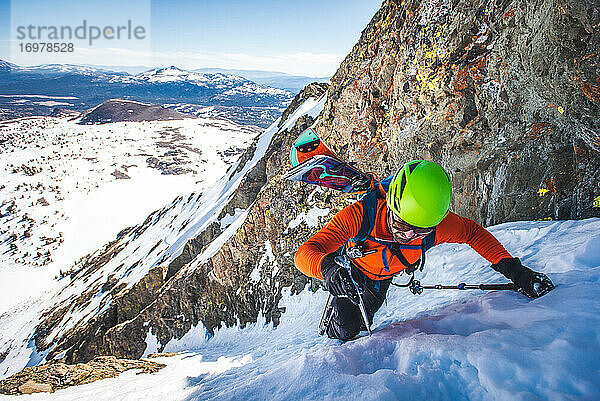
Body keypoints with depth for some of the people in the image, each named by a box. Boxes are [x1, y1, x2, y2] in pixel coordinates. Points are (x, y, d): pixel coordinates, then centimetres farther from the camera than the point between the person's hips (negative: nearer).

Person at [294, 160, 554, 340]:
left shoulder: (438, 225, -36)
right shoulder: (360, 215, -45)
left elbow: (473, 233, -13)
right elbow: (305, 253, -48)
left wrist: (513, 270, -20)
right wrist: (328, 267, -72)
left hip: (381, 280, 3)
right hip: (350, 270, -2)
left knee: (361, 322, 17)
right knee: (345, 330, 0)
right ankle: (332, 335, 37)